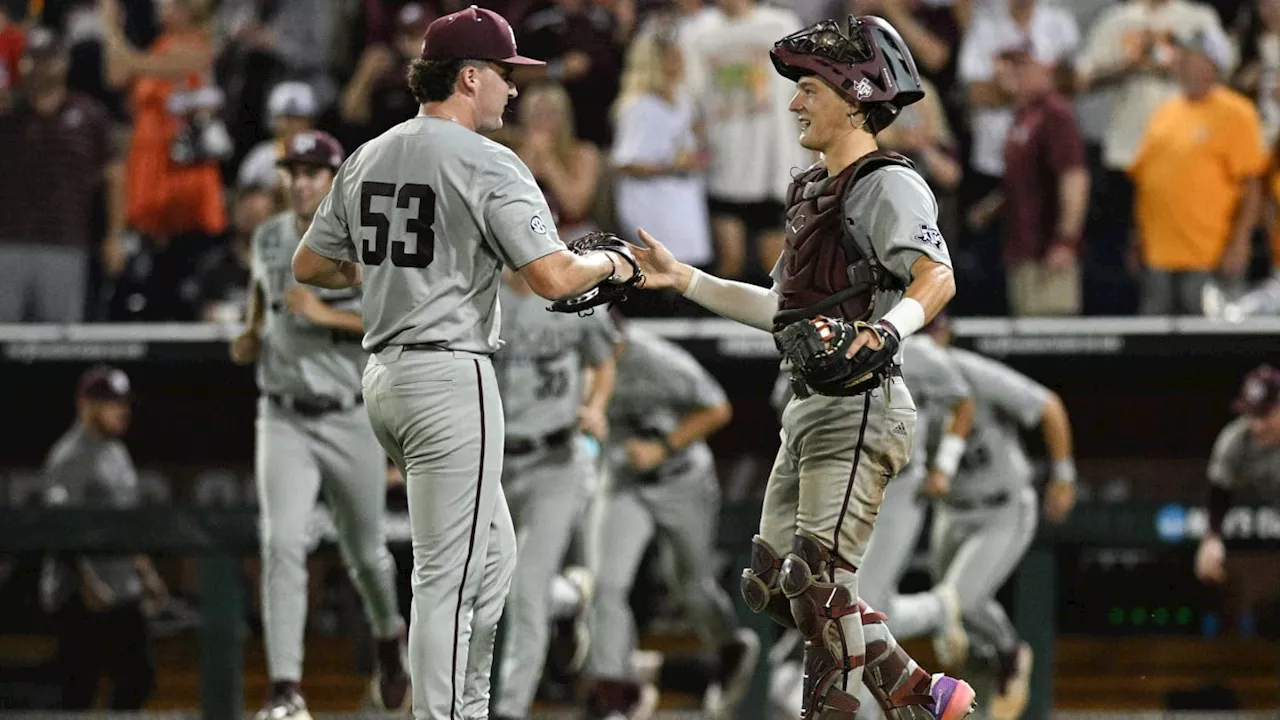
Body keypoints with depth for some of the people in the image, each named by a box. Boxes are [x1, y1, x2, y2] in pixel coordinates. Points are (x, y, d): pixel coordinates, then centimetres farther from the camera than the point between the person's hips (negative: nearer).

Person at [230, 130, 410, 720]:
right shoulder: (269, 239, 6)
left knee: (364, 551, 12)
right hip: (284, 420, 2)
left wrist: (328, 316, -22)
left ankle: (388, 638, 44)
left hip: (351, 420, -2)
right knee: (283, 545, -15)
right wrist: (251, 336, 5)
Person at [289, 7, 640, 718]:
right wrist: (611, 264, 1)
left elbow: (309, 264, 19)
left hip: (386, 374, 9)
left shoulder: (367, 159, 12)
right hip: (453, 375, -9)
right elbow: (554, 278, -19)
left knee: (493, 553, 20)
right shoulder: (488, 165, -12)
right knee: (448, 576, -7)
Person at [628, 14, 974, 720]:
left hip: (860, 407, -10)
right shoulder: (813, 188, 19)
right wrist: (682, 280, 24)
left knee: (818, 579, -15)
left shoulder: (889, 185, -10)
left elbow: (936, 278, -26)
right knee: (776, 580, 10)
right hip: (809, 409, 10)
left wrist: (883, 331, -45)